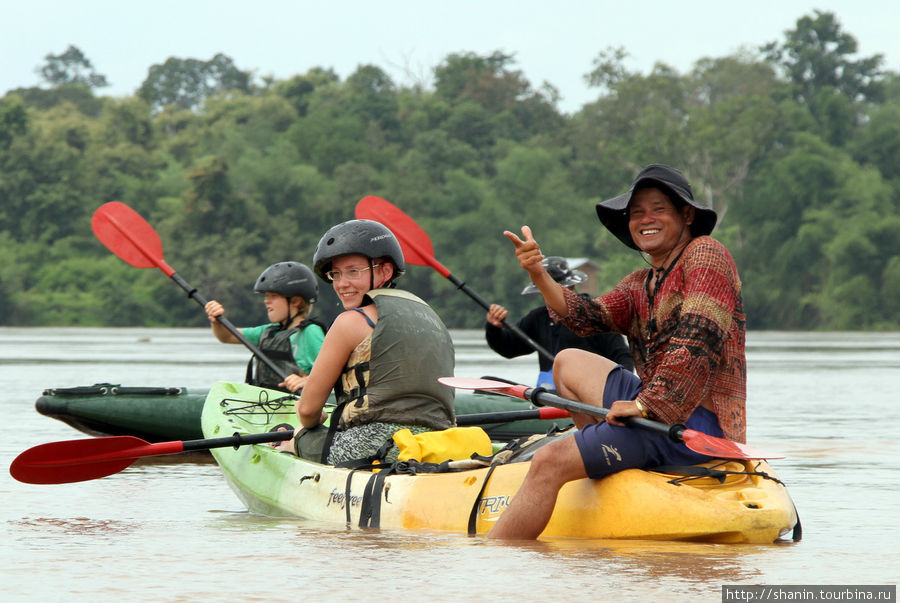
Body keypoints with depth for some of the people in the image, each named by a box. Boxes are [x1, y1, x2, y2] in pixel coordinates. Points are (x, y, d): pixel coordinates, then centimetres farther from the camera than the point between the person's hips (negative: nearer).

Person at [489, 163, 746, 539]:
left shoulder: (706, 254, -3)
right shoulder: (640, 285, 21)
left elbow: (699, 338, -17)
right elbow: (587, 317, 3)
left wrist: (646, 404, -22)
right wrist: (539, 275, -13)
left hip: (696, 420, -9)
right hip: (658, 405, 9)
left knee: (548, 464, -17)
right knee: (569, 363, 21)